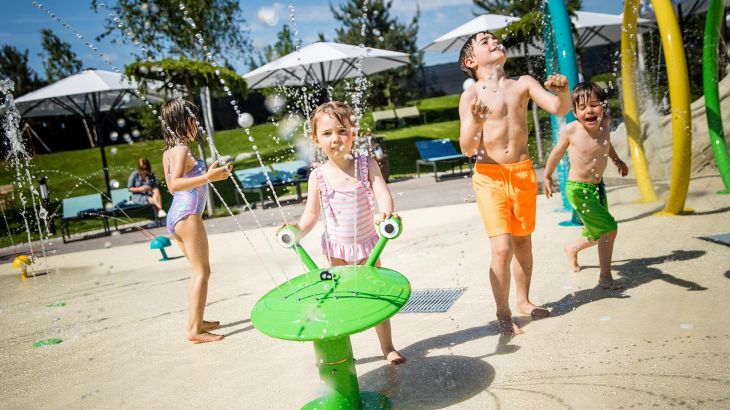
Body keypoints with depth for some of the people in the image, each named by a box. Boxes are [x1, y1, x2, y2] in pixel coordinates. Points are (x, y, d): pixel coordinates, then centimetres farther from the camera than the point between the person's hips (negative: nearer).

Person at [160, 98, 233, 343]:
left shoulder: (168, 151, 15)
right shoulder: (182, 149, -13)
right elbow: (174, 185, -25)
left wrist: (210, 175, 30)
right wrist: (207, 177, -33)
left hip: (176, 216, 10)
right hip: (188, 215, -10)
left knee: (198, 271, 18)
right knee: (202, 271, -6)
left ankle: (195, 321, 23)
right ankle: (195, 330, -6)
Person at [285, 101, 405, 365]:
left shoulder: (366, 165, -10)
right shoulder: (318, 177, -9)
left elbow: (383, 194, -22)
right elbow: (311, 215, -4)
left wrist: (386, 213, -43)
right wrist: (298, 229, -24)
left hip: (366, 243, 0)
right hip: (336, 247, 0)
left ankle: (388, 347, 28)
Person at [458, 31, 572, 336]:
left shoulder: (523, 84, 5)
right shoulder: (471, 96, -6)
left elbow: (559, 109, -3)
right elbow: (467, 149, -13)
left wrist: (562, 91, -24)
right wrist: (475, 122, -32)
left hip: (523, 173, 4)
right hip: (490, 177, -4)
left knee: (523, 242, 15)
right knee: (502, 248, -11)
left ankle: (523, 300, 34)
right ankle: (503, 313, 7)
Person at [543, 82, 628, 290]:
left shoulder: (604, 123, -6)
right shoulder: (571, 130, -19)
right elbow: (557, 153, -3)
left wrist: (617, 160, 18)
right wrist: (547, 177, 7)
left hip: (598, 186, 6)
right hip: (577, 189, -6)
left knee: (599, 234, 18)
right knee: (609, 228, -11)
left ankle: (572, 248, 49)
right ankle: (605, 276, 6)